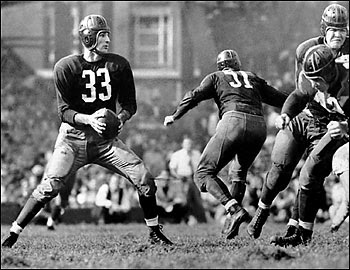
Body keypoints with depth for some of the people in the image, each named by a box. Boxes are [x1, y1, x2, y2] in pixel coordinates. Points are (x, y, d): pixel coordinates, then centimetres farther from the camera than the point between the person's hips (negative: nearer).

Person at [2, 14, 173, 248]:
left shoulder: (119, 65, 2)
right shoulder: (66, 67, -8)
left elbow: (130, 103, 9)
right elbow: (64, 111, -9)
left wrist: (121, 117, -14)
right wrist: (89, 119, -28)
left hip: (105, 139, 3)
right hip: (73, 137, -3)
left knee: (145, 180, -9)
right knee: (49, 187, -16)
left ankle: (155, 232, 9)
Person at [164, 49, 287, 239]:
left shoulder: (216, 77, 21)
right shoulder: (253, 79, 30)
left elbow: (194, 96, 7)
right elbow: (280, 99, 31)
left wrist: (174, 117, 17)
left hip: (233, 120, -4)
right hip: (259, 125, 5)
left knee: (204, 173, 1)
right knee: (239, 172, 27)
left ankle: (234, 209, -21)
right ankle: (232, 223, 13)